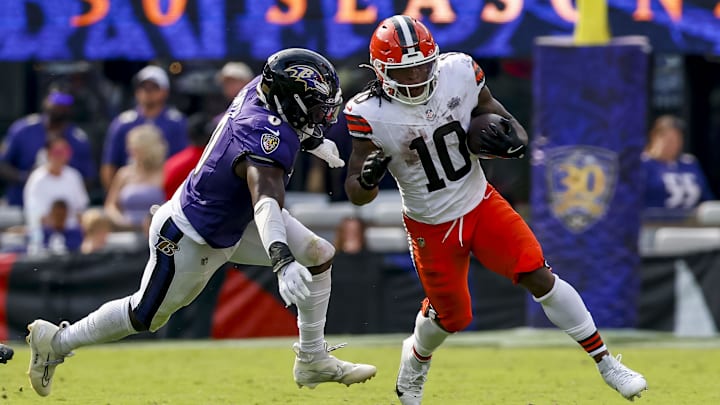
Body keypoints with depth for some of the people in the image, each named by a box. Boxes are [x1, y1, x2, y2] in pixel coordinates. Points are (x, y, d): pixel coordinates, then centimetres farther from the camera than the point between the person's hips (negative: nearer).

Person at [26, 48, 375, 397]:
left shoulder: (261, 88, -13)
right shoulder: (267, 138, -39)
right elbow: (267, 204, -55)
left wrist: (311, 140, 23)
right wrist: (282, 261, -69)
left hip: (235, 219, 9)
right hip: (193, 240, -9)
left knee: (319, 257, 3)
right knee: (145, 316, 10)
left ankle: (313, 361, 16)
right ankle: (55, 342, 31)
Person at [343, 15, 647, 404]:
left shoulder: (460, 75, -15)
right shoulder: (371, 115, -21)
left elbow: (512, 130, -3)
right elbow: (357, 194, -14)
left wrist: (512, 141, -27)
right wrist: (367, 179, -38)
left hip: (481, 204, 2)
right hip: (431, 226, -2)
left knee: (540, 278, -9)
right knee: (450, 317, 10)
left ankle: (606, 364, 2)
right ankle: (416, 357, 46)